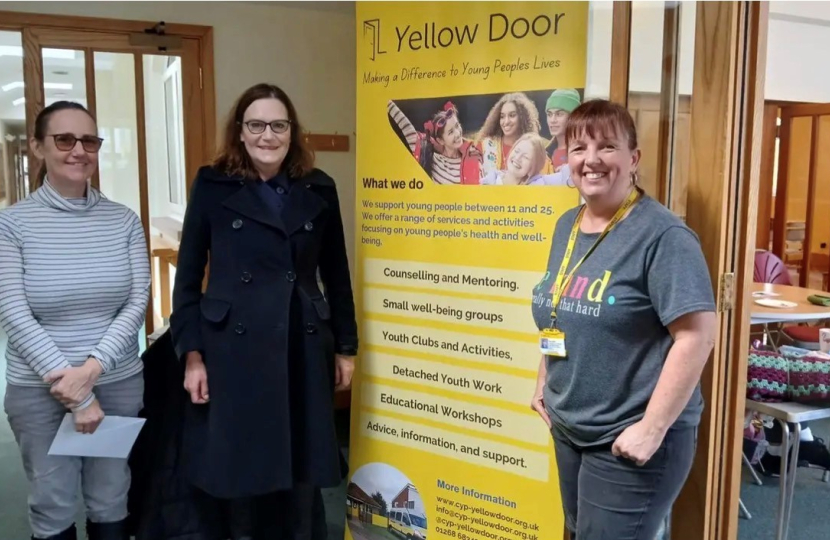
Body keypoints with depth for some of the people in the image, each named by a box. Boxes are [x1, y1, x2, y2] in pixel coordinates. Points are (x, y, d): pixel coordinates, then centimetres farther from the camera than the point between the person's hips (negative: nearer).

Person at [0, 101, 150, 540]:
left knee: (110, 502, 14)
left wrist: (92, 368, -17)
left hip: (118, 382, 2)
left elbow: (137, 303, -4)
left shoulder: (124, 220, 0)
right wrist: (77, 395, -15)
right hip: (38, 388, -1)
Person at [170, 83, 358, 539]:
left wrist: (346, 347, 9)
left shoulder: (318, 189, 6)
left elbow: (336, 274, 10)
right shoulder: (212, 186, 1)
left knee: (302, 466, 10)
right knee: (239, 467, 8)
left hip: (303, 350, 2)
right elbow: (188, 275, 1)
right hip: (233, 350, -1)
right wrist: (191, 353, -4)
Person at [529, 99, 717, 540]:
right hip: (568, 429, 8)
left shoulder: (661, 234, -18)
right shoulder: (567, 225, 6)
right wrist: (543, 383, 15)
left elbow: (697, 334, -22)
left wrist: (652, 427, -22)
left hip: (628, 439, -7)